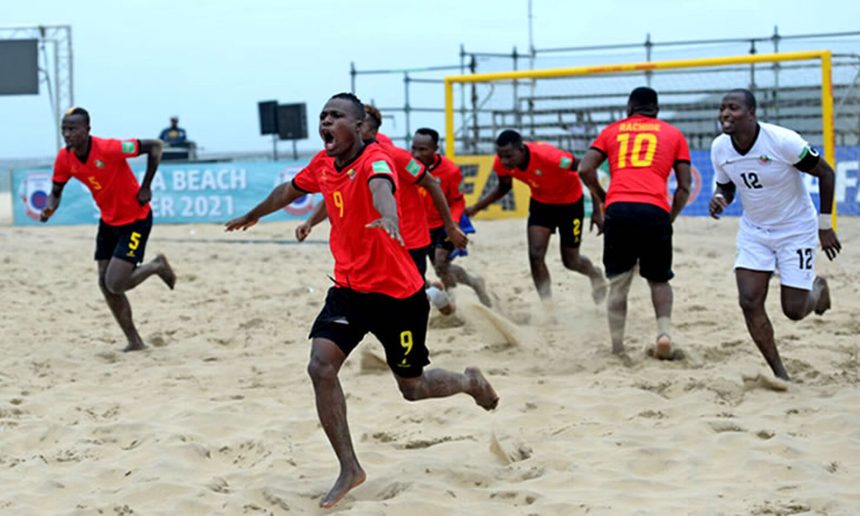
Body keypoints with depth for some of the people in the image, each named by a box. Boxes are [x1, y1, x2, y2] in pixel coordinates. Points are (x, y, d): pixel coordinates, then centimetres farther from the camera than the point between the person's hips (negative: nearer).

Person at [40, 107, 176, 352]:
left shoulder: (108, 148, -28)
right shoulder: (64, 158, -8)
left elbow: (155, 146, -23)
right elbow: (56, 192, 4)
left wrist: (145, 188, -20)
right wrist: (49, 209, -20)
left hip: (135, 220, -7)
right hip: (108, 221, 7)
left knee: (115, 284, -16)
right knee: (105, 283, 4)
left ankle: (157, 266, 13)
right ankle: (134, 341, 18)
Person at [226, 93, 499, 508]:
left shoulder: (375, 160, -21)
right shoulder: (322, 165, 1)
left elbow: (381, 185, -46)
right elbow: (289, 191, 24)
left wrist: (388, 217, -69)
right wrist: (252, 216, 40)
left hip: (397, 292, -6)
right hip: (348, 287, 6)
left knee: (411, 387, 7)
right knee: (320, 367, -15)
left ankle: (469, 382, 42)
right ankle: (349, 470, -4)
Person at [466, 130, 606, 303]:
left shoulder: (547, 156, -41)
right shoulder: (501, 164, -23)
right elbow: (503, 187, 2)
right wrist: (475, 208, -8)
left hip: (569, 202, -4)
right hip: (541, 203, 4)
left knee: (570, 261, 9)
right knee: (535, 256, -12)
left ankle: (595, 275, 44)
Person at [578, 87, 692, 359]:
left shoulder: (612, 130, 21)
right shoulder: (673, 134, 20)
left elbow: (585, 169, 10)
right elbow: (684, 187, 13)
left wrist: (601, 198, 25)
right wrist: (670, 218, 24)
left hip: (617, 210, 0)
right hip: (655, 211, 0)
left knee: (618, 283, 10)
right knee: (659, 280, 16)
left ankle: (617, 347, 3)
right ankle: (664, 331, -6)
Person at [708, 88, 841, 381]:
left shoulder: (783, 141, -26)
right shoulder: (719, 148, -10)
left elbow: (825, 173, -13)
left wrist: (825, 226, -10)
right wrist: (719, 198, -16)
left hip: (796, 231, -4)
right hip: (754, 231, 4)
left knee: (794, 310, -3)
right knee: (749, 302, -11)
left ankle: (817, 287, 35)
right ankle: (780, 374, 4)